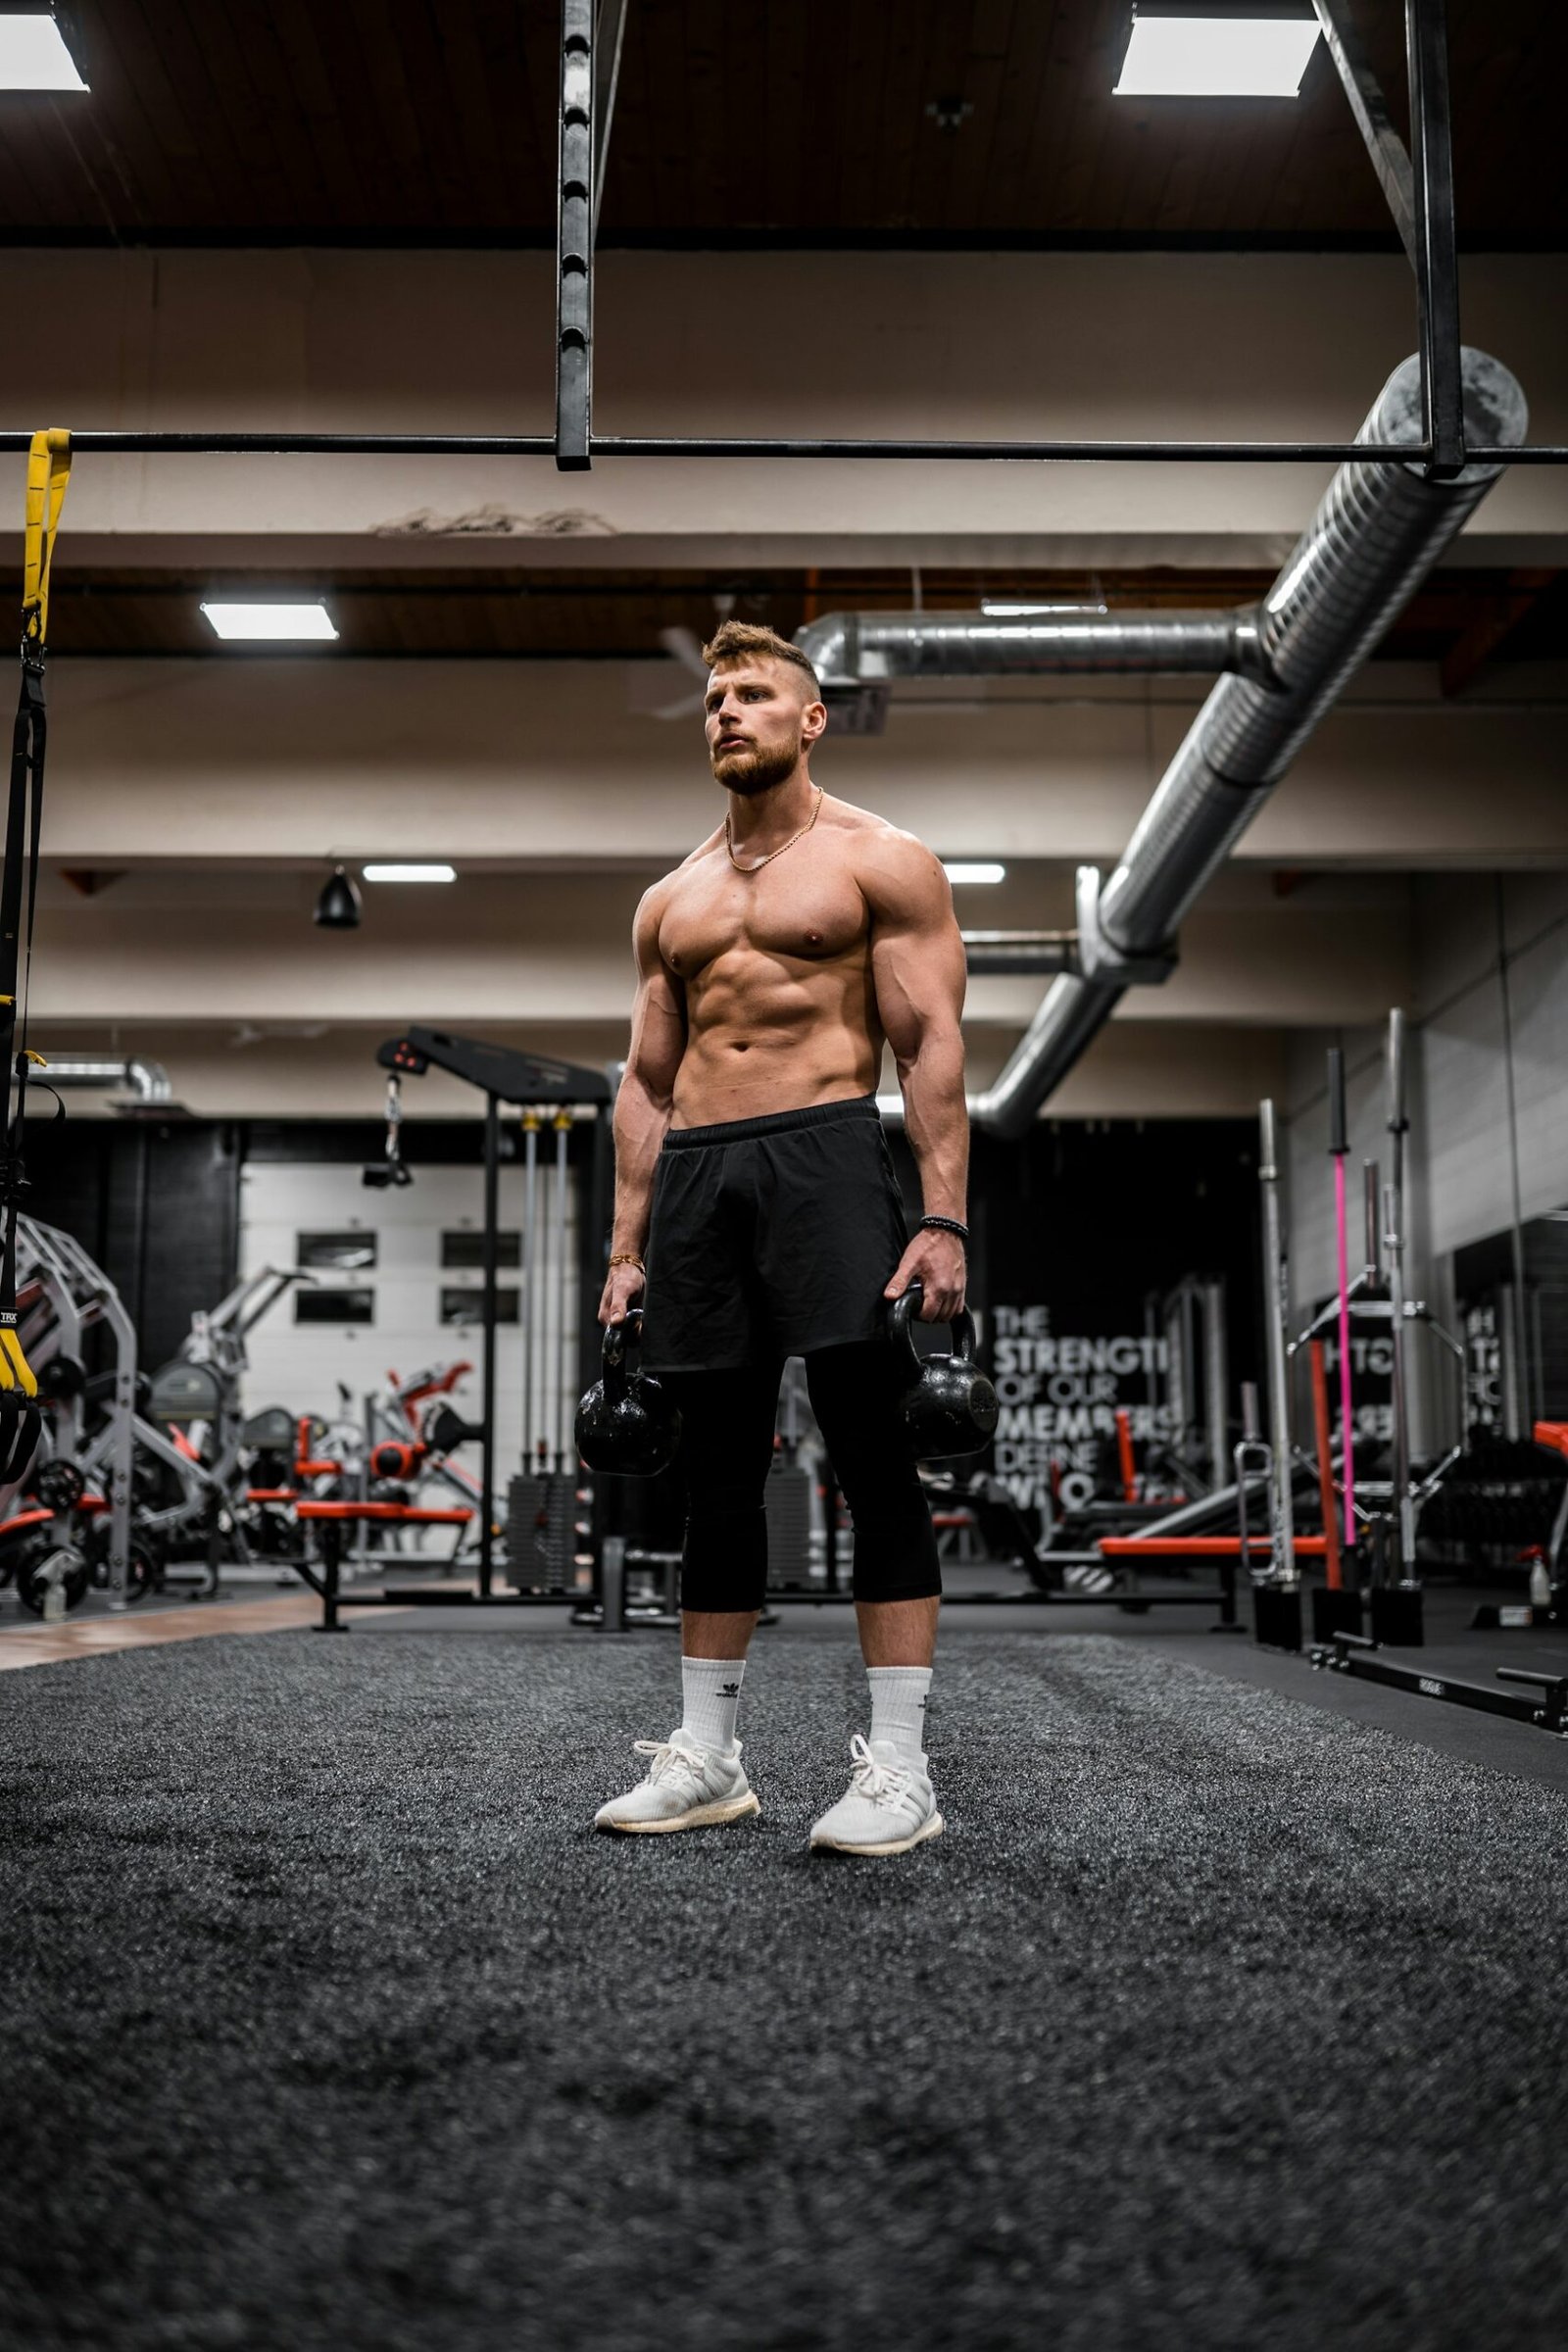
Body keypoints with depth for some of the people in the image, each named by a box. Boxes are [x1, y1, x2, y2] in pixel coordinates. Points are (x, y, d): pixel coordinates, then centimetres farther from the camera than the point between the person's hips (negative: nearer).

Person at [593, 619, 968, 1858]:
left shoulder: (880, 858, 6)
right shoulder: (671, 900, 21)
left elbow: (932, 1042, -3)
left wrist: (942, 1217, -14)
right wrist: (629, 1249, 12)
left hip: (825, 1152, -5)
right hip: (695, 1171, 5)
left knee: (874, 1462, -8)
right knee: (718, 1476, 8)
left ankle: (899, 1766, -3)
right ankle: (707, 1756, 15)